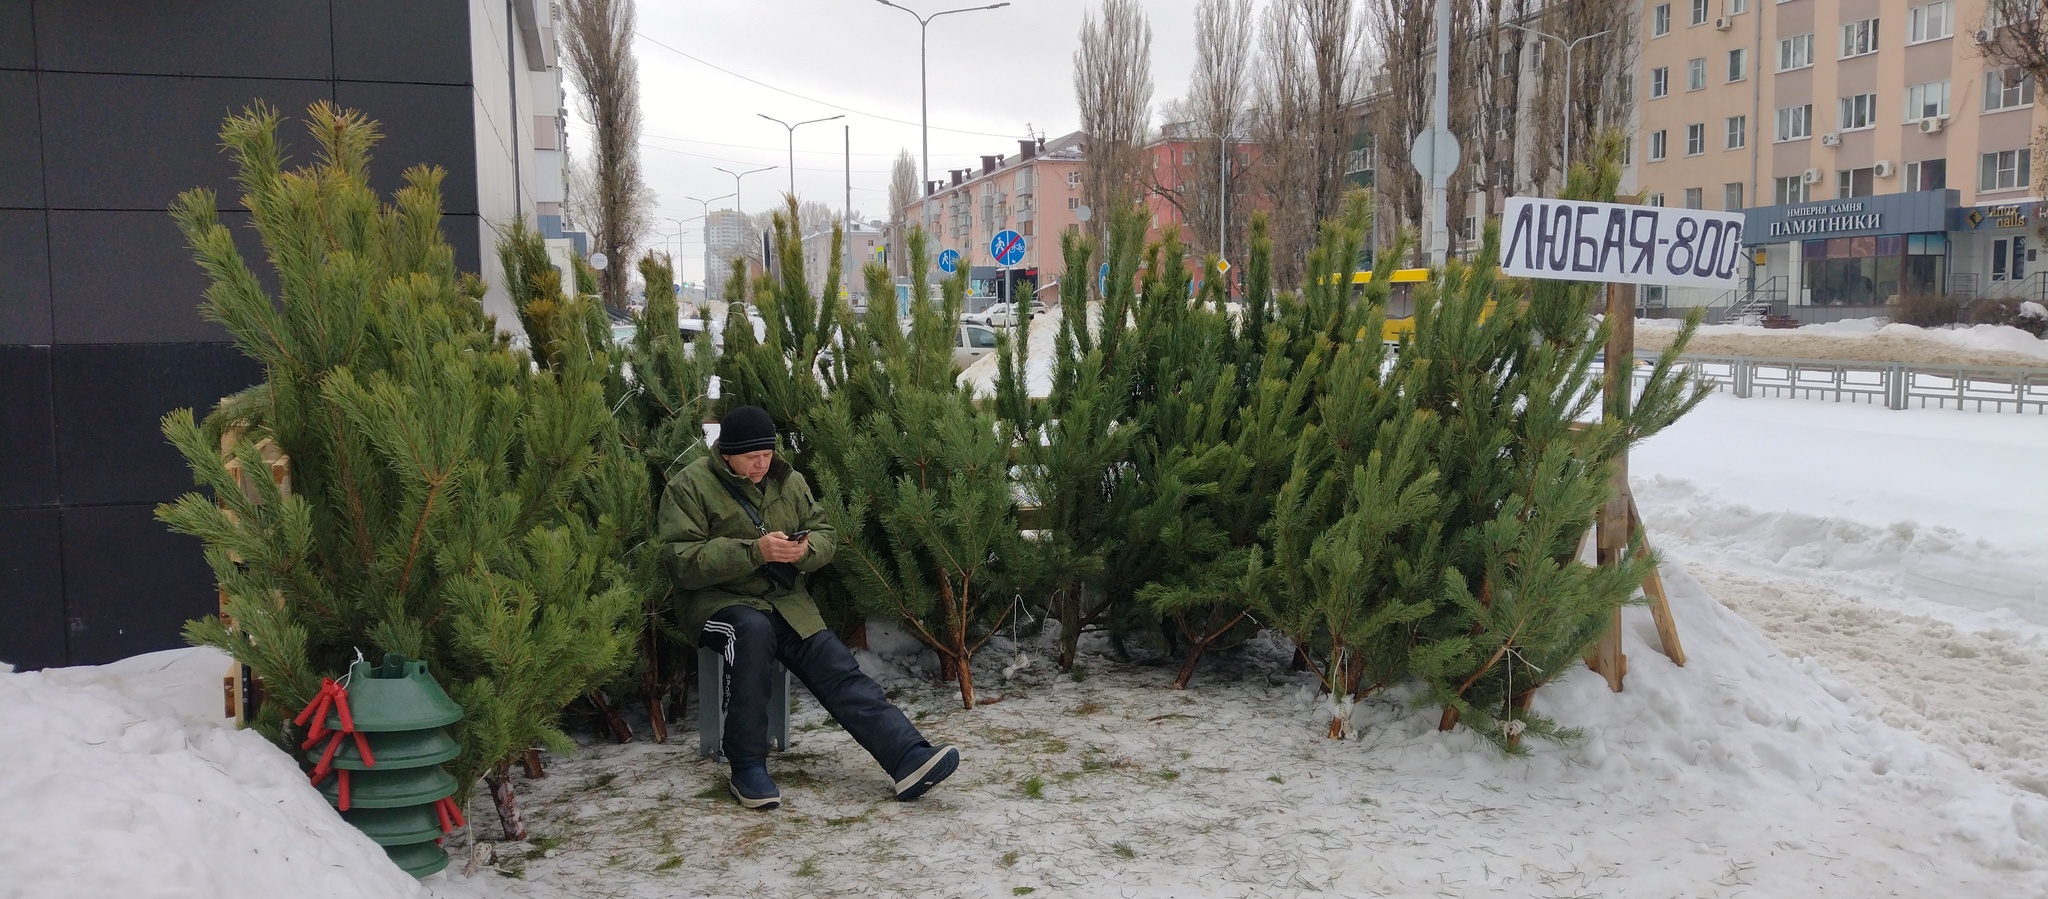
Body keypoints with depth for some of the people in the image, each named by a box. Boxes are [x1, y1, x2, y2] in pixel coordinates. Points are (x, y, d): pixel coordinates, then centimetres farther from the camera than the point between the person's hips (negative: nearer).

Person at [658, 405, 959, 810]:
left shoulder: (787, 481, 11)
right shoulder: (690, 486, -6)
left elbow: (825, 534, 14)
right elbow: (682, 561, -16)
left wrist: (805, 549, -12)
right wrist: (754, 551, -26)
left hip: (786, 602, 5)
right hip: (718, 600, -5)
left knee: (838, 668, -14)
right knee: (753, 631, -38)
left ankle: (909, 759, -23)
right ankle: (746, 768, -29)